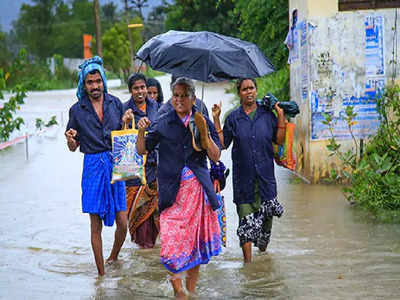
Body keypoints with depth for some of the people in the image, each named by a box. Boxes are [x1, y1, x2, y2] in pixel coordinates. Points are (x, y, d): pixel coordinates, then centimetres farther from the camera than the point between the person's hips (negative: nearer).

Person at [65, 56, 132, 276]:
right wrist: (70, 139, -15)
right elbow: (73, 147, 7)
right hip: (93, 167, -2)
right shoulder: (77, 110, 2)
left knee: (122, 223, 1)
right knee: (96, 225, 1)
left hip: (115, 165, 2)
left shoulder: (115, 103, 7)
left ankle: (113, 258, 28)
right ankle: (101, 273, 10)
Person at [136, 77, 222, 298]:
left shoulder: (203, 122, 6)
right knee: (172, 238, -10)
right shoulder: (162, 124, 4)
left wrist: (205, 134, -12)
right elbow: (142, 150, 7)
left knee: (196, 239, 4)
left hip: (197, 187, 1)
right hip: (172, 188, -1)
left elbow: (215, 157, 3)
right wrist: (141, 131, -11)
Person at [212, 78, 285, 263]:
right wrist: (216, 120, -1)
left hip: (265, 173, 1)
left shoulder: (267, 114, 6)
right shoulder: (233, 117, 5)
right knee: (246, 216, -3)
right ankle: (247, 259, 1)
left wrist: (281, 117, -4)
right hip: (243, 176, -1)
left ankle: (263, 244, 29)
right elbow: (223, 144, 4)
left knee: (266, 213, 3)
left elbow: (279, 140, 4)